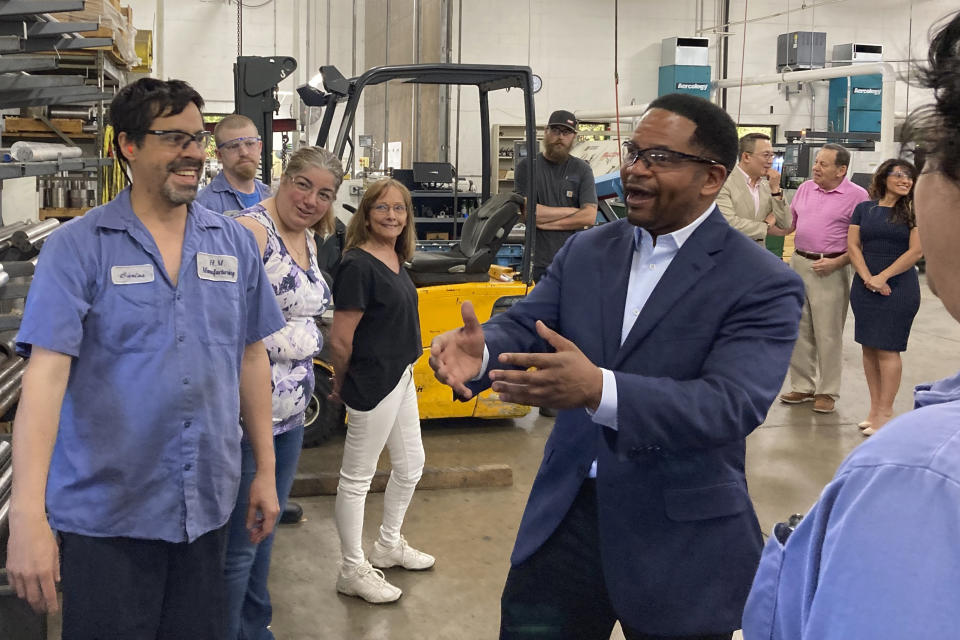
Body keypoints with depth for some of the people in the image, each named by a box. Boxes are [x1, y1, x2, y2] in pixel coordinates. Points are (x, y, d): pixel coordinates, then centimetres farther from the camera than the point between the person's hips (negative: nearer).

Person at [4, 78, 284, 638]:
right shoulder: (78, 247, -8)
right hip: (107, 515, -3)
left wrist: (266, 470, 11)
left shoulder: (235, 243, 5)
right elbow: (46, 373, -16)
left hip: (208, 507, 4)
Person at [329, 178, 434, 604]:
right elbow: (341, 340, -21)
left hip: (400, 377, 9)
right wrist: (343, 384, -6)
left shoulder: (395, 259, 7)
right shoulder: (357, 266, -21)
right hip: (372, 385, -9)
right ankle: (352, 571, 18)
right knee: (358, 477, 5)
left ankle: (389, 546, 41)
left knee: (410, 466, 21)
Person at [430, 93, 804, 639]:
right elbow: (526, 325, 0)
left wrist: (598, 390, -39)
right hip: (567, 517, 4)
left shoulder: (763, 285, -12)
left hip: (679, 542, -4)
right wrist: (479, 352, -25)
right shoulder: (585, 251, 7)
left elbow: (732, 404, -24)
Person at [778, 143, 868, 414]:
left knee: (828, 335, 0)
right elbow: (789, 224, 20)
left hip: (830, 269, -6)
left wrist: (837, 262, -17)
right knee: (799, 331, 11)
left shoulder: (857, 196, -8)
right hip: (799, 263, 6)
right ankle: (802, 386, 23)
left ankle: (827, 392, 11)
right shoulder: (805, 188, 10)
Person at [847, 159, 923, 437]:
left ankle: (885, 411, 1)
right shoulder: (864, 209, 8)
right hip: (865, 286, 4)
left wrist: (883, 277, -13)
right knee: (869, 347, 6)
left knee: (887, 348, -5)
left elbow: (916, 250, -9)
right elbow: (853, 245, 3)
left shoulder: (913, 211, -2)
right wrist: (867, 278, -10)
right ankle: (875, 407, 15)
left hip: (899, 286, -4)